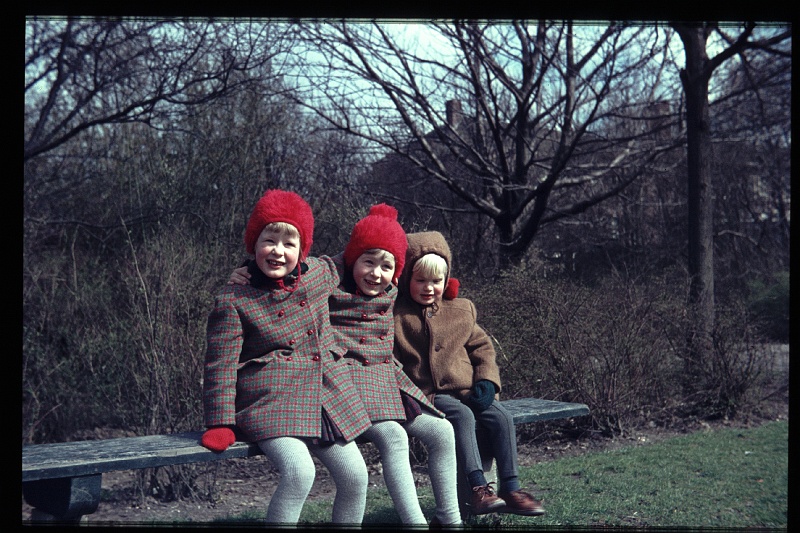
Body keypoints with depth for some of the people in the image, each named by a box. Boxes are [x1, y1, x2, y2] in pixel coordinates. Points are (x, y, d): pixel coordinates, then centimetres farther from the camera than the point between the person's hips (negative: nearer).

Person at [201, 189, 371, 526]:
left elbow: (335, 267, 34)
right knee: (299, 472, -28)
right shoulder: (233, 301, -7)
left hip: (326, 398, 6)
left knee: (355, 477, 2)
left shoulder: (320, 274, 7)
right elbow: (221, 365, -7)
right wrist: (220, 423, -11)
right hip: (271, 403, -6)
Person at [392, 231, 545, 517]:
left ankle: (510, 489, -17)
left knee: (501, 417, -20)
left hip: (468, 389, 4)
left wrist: (487, 380, 0)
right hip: (429, 394, -4)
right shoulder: (397, 316, 1)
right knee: (463, 416, -33)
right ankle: (478, 488, -36)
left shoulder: (460, 310, 12)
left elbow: (482, 346, 17)